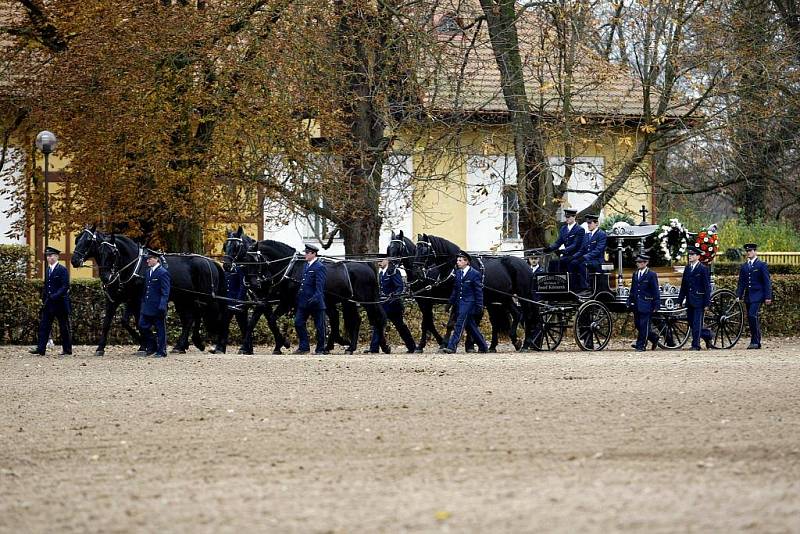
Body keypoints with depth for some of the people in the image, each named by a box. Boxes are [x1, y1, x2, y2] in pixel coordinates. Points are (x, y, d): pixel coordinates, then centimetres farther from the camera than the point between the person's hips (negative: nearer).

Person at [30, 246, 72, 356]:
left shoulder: (62, 270, -9)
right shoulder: (47, 270, 14)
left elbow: (65, 287, -15)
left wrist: (55, 296, -25)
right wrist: (43, 299, 12)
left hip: (60, 303, -7)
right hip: (48, 304, 7)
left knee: (64, 327, 2)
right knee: (44, 325, -1)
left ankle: (67, 350, 9)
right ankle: (40, 349, -3)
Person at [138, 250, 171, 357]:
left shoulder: (163, 273, -13)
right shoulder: (148, 272, 12)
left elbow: (165, 292, -16)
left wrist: (162, 306, -22)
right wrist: (143, 303, 16)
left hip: (157, 307, -8)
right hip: (147, 306, 8)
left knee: (160, 329, 1)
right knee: (142, 326, 9)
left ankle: (161, 351, 8)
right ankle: (151, 347, 21)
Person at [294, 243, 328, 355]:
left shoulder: (319, 267, -12)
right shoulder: (306, 265, 14)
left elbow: (319, 286, -20)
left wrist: (316, 297, -32)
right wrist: (299, 296, 18)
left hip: (315, 303, -8)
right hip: (303, 301, 9)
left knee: (319, 326, 2)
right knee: (298, 323, 5)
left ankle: (320, 349, 10)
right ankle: (303, 347, 12)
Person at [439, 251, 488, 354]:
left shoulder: (475, 274, -9)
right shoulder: (458, 273, 11)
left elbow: (479, 292, -8)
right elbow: (455, 289, 18)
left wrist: (479, 307, -11)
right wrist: (451, 302, 15)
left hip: (469, 302, -8)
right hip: (459, 302, 8)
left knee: (460, 324, -14)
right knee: (470, 326, 12)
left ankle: (451, 347, -18)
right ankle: (483, 347, 23)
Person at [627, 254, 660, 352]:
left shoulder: (651, 275, -7)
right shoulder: (635, 274, 13)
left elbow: (656, 291, -6)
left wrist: (656, 306, -9)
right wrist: (630, 302, 14)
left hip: (646, 304, -7)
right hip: (636, 305, 7)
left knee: (643, 325, -5)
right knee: (638, 325, 8)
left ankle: (641, 345, 0)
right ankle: (653, 337, 26)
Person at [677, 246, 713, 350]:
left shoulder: (703, 269, -6)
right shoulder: (687, 268, 13)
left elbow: (707, 287, -8)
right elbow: (683, 286, 16)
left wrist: (707, 303, -12)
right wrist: (680, 300, 12)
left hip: (699, 300, -7)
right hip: (689, 301, 7)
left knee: (696, 324, -6)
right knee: (692, 323, 8)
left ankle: (696, 345, -1)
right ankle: (707, 335, 27)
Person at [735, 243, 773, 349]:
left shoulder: (761, 265, -1)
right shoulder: (744, 267, 14)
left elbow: (767, 282, -4)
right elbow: (741, 283, 16)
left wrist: (768, 297, -10)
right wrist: (738, 295, 5)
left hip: (757, 295, -6)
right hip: (748, 296, 6)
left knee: (752, 315, -20)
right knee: (751, 318, 5)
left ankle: (755, 341, -16)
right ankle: (756, 342, 10)